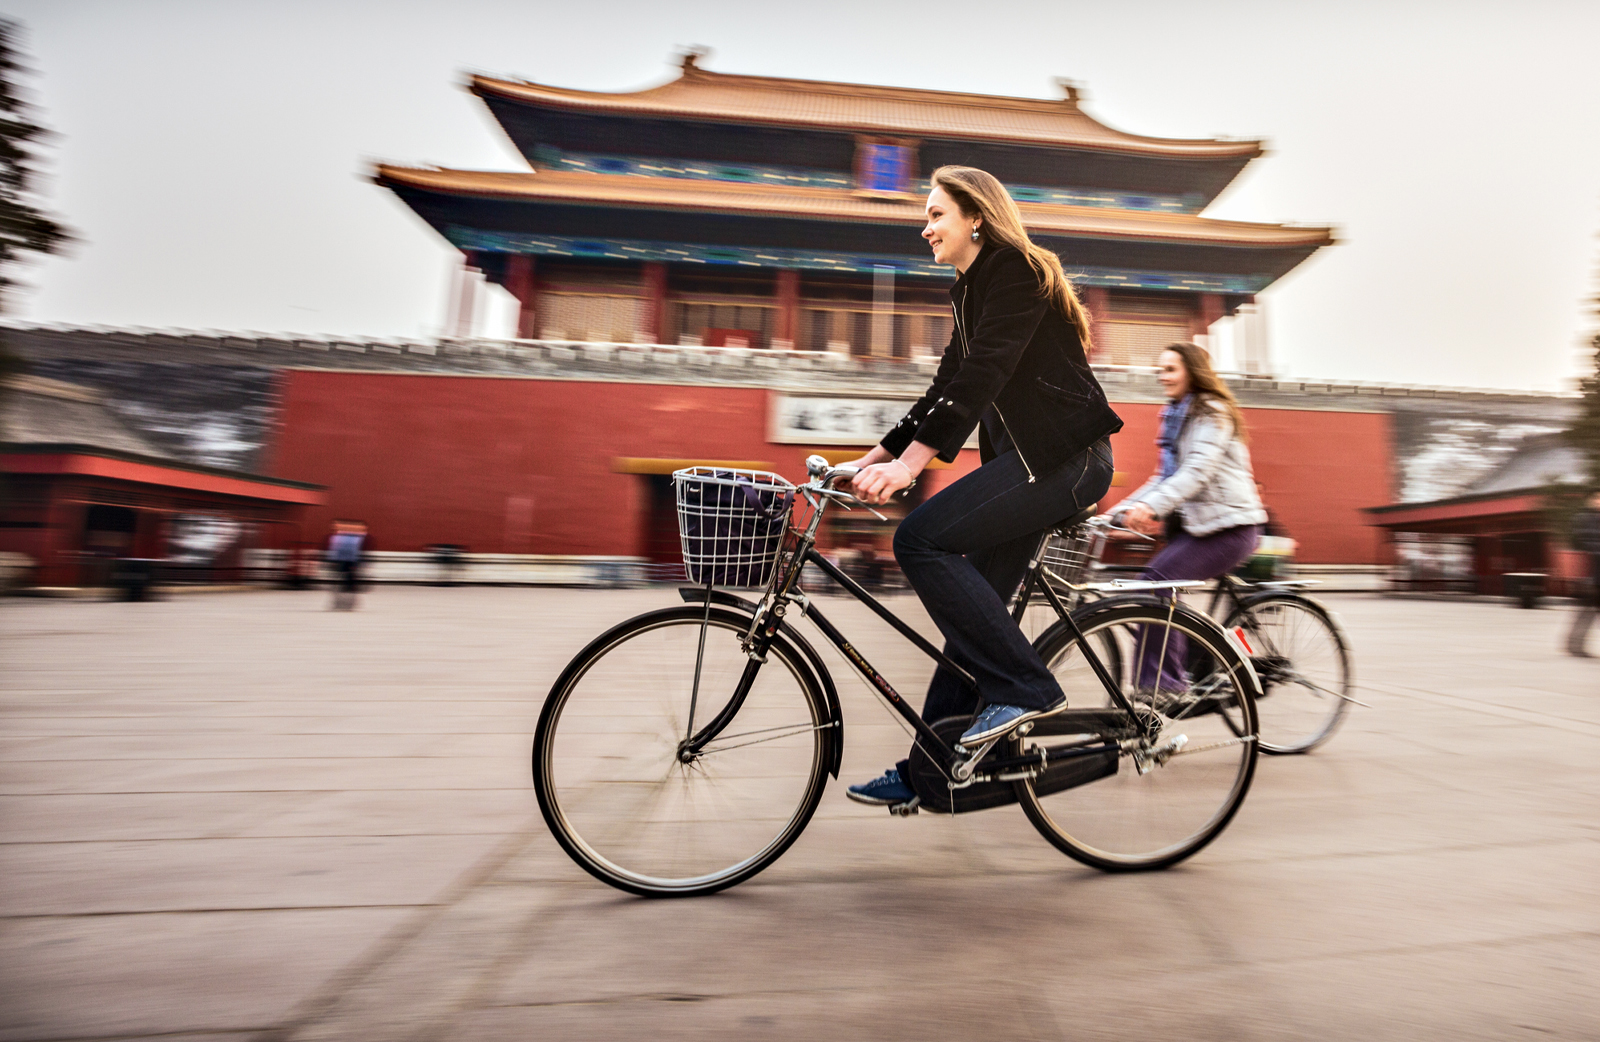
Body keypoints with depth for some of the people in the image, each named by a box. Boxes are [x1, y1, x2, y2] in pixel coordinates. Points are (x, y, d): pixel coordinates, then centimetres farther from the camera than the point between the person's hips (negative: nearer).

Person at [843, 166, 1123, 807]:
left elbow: (982, 376, -22)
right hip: (1029, 459, 9)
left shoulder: (1014, 271, -7)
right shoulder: (973, 291, 20)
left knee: (921, 539, -22)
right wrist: (872, 459, 11)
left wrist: (908, 464, -30)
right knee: (973, 612, 5)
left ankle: (1025, 688, -11)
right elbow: (947, 390, 18)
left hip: (1065, 457, -9)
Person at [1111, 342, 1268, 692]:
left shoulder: (1213, 414, -7)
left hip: (1230, 525, -9)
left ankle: (1160, 683, -18)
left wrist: (1151, 506, -37)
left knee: (1159, 578, -23)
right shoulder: (1176, 415, 19)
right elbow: (1166, 476, 16)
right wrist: (1120, 511, 5)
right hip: (1195, 522, 9)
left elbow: (1198, 470, -23)